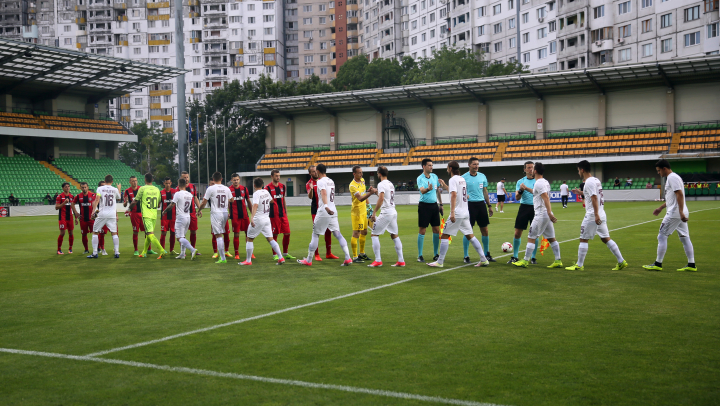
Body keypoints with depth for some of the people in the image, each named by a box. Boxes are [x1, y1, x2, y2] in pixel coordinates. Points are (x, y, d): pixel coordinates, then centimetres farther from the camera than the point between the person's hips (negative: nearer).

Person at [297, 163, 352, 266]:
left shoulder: (320, 182, -9)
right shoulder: (331, 181, 16)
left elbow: (324, 193, -27)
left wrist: (326, 206, -42)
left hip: (323, 212, -7)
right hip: (333, 211, 7)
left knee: (315, 235, 3)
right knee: (338, 234, 6)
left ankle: (309, 260, 10)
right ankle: (348, 258, -4)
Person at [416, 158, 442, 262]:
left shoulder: (434, 176, 9)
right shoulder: (420, 178, -8)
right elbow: (422, 190, -25)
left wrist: (441, 204, 18)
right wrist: (428, 189, -46)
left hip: (434, 205, 6)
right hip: (424, 206, -6)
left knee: (436, 230, 6)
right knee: (422, 231, -3)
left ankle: (435, 254, 16)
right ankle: (420, 256, 4)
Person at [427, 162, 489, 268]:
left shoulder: (453, 179, -9)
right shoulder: (462, 179, 16)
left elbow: (454, 195, -22)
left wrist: (452, 212, -28)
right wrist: (444, 185, 38)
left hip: (457, 213, -8)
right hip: (465, 213, 8)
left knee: (444, 236, -2)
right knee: (470, 236, 12)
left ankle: (440, 262, -3)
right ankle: (484, 260, 9)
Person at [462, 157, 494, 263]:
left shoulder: (482, 176, 11)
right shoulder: (464, 177, -4)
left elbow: (485, 192, 17)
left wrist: (489, 205, 15)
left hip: (481, 204, 5)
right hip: (470, 204, -5)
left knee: (484, 230, 7)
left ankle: (487, 254, 20)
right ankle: (465, 256, 6)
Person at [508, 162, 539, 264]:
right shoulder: (520, 181, 8)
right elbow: (517, 198, 2)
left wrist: (527, 188, -21)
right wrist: (520, 190, -18)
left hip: (535, 208, -2)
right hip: (524, 207, 2)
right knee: (517, 233, -1)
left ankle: (533, 258, 13)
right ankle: (514, 257, 10)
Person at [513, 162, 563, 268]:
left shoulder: (539, 183, -13)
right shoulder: (545, 182, 15)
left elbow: (546, 197, -23)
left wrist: (549, 213, -29)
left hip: (541, 214, -9)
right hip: (547, 215, 9)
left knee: (531, 237, -3)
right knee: (551, 238, 9)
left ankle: (525, 261, 1)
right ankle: (558, 261, 8)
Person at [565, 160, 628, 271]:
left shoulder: (589, 182, -14)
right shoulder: (596, 180, 14)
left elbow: (594, 198, -22)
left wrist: (596, 215, -26)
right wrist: (581, 192, 30)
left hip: (592, 216, -9)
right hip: (601, 215, 9)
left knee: (583, 239, 0)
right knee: (606, 239, 11)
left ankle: (579, 265, 4)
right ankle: (621, 262, 9)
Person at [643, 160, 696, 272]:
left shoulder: (672, 178, -12)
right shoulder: (672, 177, 19)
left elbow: (680, 195, -22)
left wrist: (681, 212, -27)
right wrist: (660, 208, 32)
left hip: (674, 213, -10)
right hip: (680, 213, 10)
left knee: (662, 236, -3)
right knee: (684, 237, 9)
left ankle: (658, 264, 1)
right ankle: (691, 265, 10)